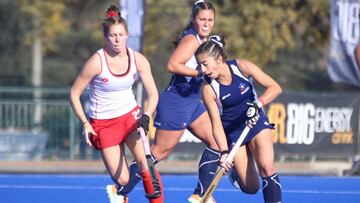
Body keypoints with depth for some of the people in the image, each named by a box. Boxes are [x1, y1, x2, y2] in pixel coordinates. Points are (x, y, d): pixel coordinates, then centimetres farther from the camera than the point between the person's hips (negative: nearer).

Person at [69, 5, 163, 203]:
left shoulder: (138, 59, -8)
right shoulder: (97, 62, -17)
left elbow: (153, 93, -3)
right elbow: (74, 94, -8)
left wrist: (146, 116, -20)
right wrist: (85, 124, -12)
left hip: (131, 116, 2)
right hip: (104, 123, -2)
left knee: (145, 163, -22)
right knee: (122, 180, -7)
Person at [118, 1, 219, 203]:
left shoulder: (203, 40, 11)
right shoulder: (191, 40, -17)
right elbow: (172, 65, -28)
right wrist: (199, 72, -33)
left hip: (193, 102, 9)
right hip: (175, 104, -9)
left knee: (217, 142, 3)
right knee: (160, 152, -3)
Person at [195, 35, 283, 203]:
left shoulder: (242, 67, -18)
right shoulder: (208, 89, -19)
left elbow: (275, 87, -16)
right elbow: (216, 123, -19)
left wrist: (258, 104, -33)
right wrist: (224, 152, -31)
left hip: (256, 122, 0)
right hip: (232, 132, 0)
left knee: (266, 166, -26)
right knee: (251, 188, 0)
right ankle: (234, 170, 35)